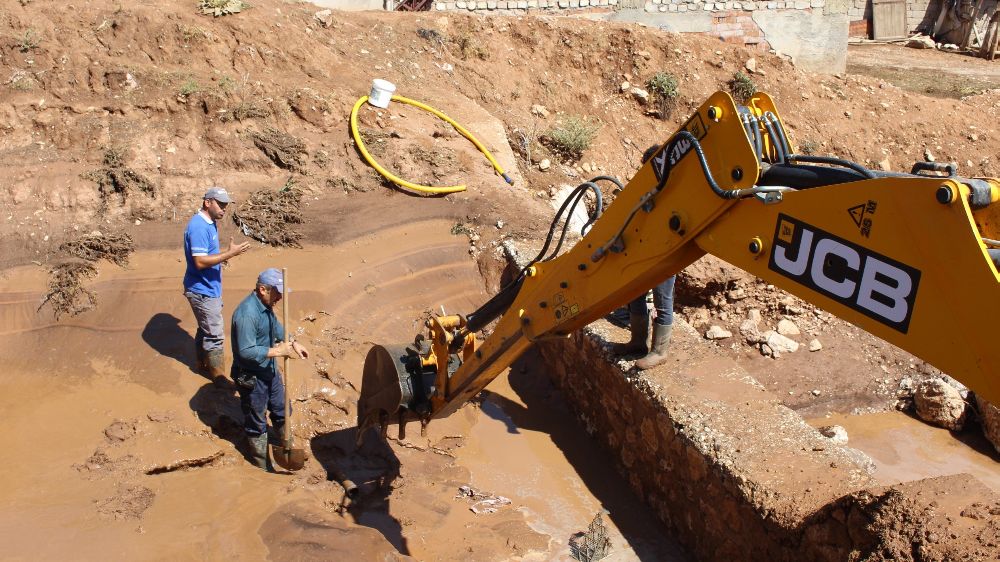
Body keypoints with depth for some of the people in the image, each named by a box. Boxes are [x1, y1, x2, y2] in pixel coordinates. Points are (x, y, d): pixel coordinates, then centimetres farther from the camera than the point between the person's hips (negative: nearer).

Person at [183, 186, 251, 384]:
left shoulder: (210, 223, 6)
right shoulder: (199, 227, -25)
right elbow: (200, 262, -29)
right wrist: (230, 253, -30)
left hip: (210, 287, 10)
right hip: (202, 291, -10)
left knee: (206, 328, 23)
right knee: (215, 335, 0)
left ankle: (201, 363, 40)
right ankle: (219, 377, 11)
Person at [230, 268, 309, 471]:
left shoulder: (266, 305, -1)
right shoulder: (247, 314, -31)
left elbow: (276, 326, 18)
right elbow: (246, 351, -32)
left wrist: (293, 342, 4)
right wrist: (279, 351, -29)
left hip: (269, 370, 9)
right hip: (251, 377, -9)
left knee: (281, 409, 25)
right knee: (256, 422, 11)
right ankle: (263, 464, 30)